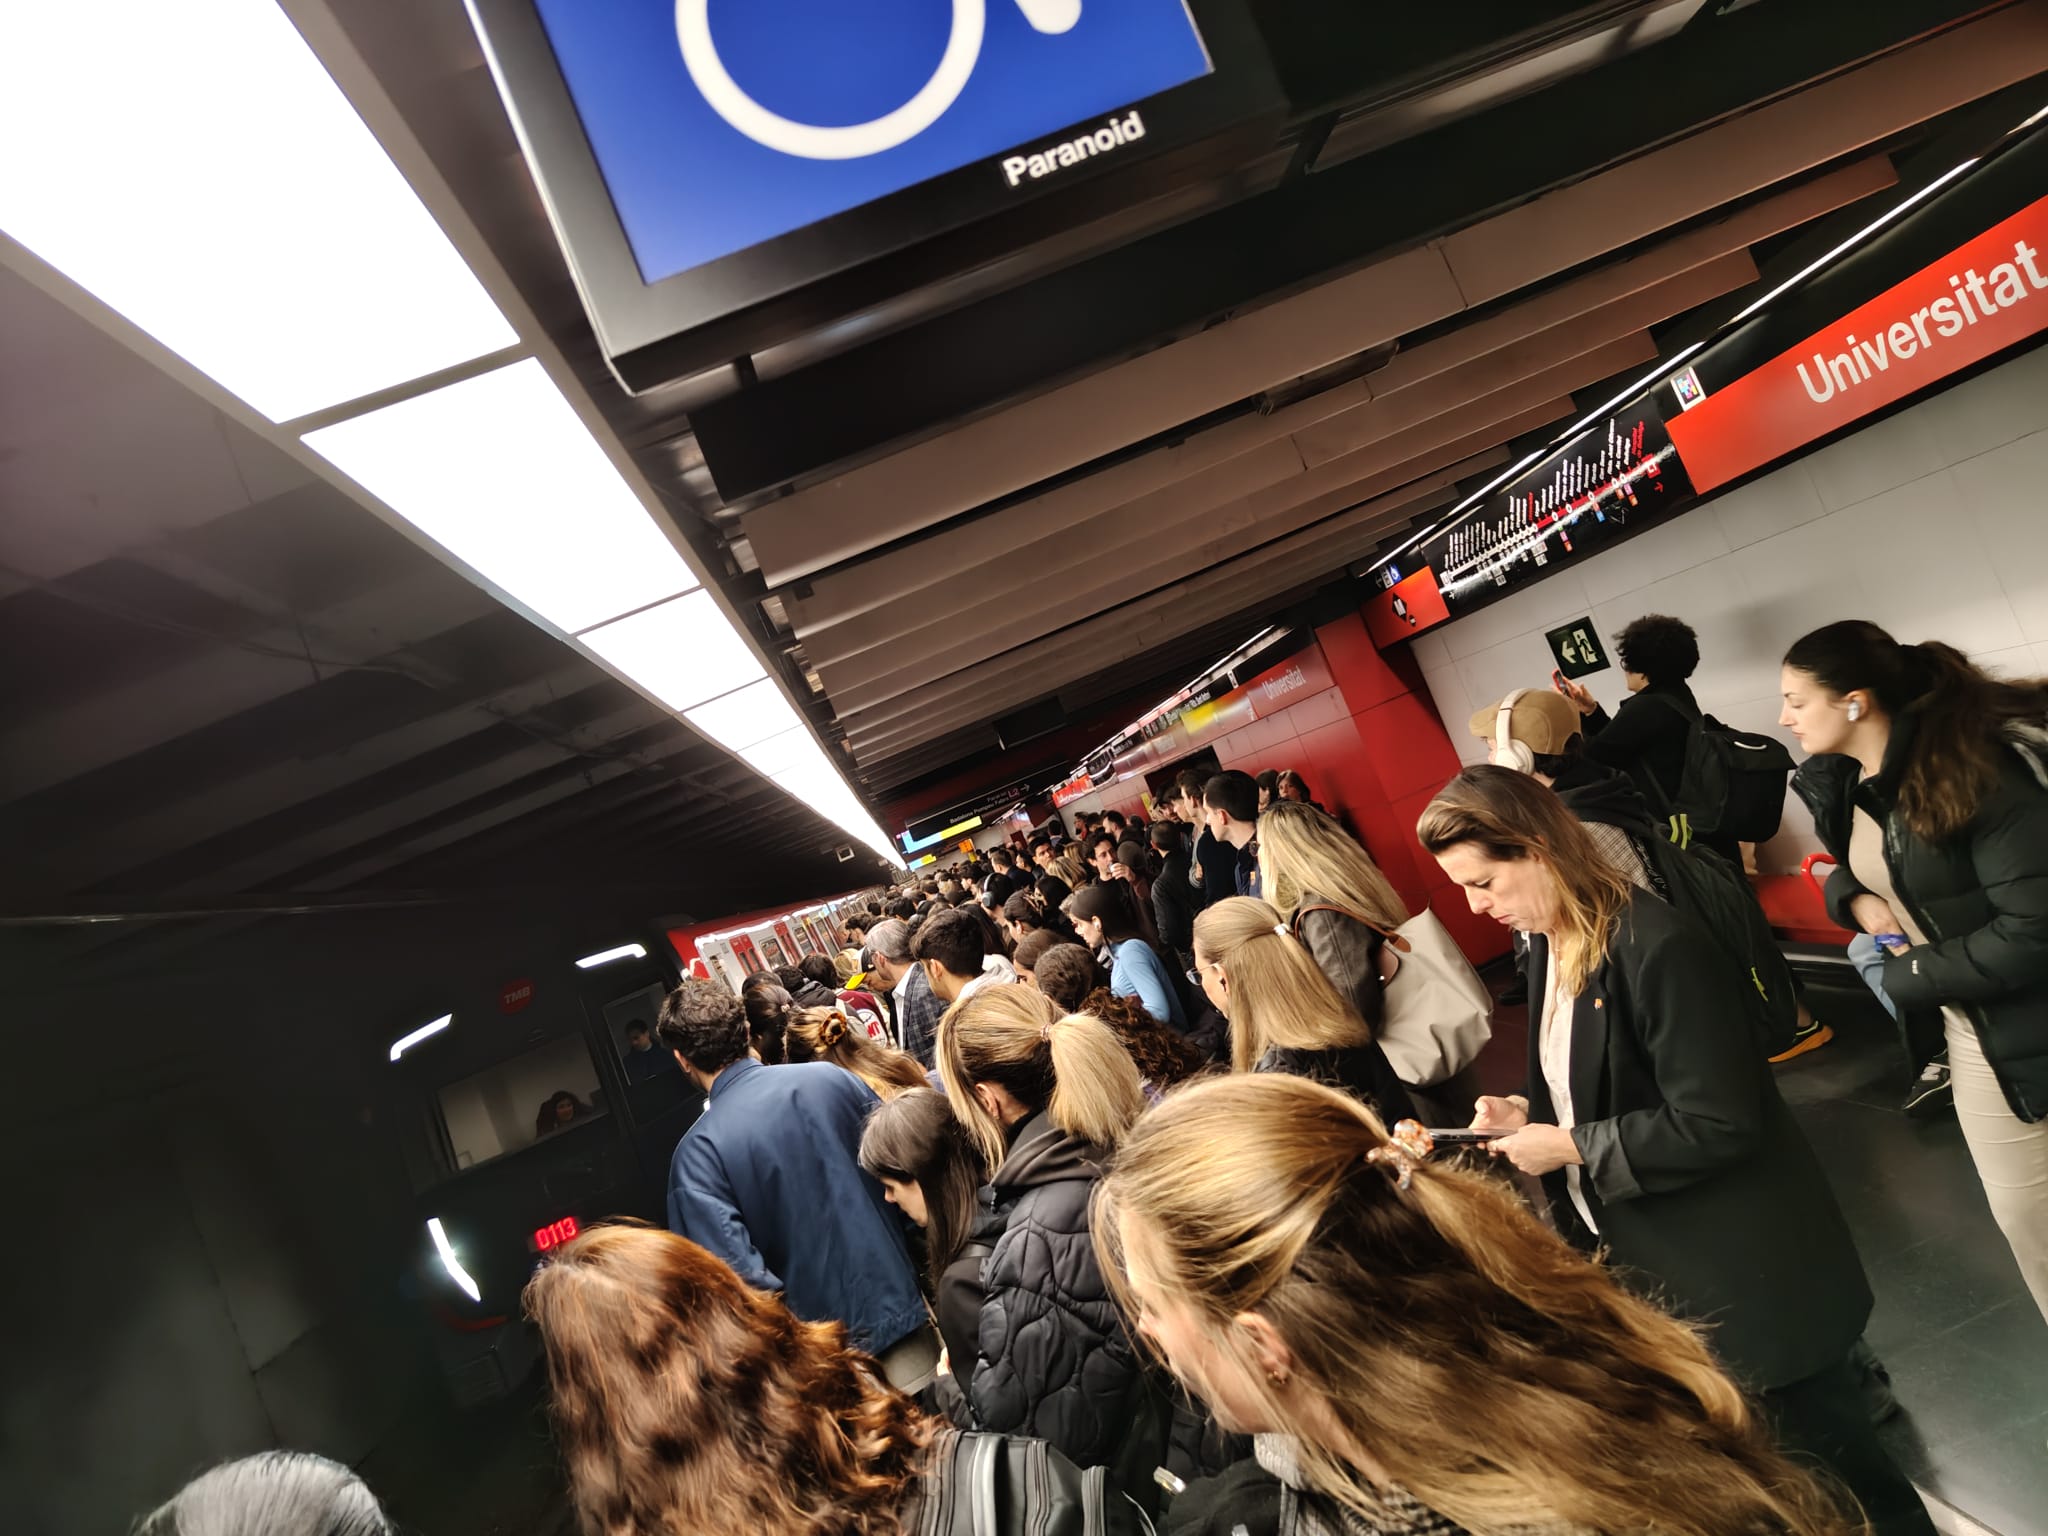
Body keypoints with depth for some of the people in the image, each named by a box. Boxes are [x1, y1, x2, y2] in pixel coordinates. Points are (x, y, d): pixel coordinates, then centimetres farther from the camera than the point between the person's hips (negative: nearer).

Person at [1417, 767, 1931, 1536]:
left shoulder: (1656, 945, -27)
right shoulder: (1549, 943, 1)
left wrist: (1571, 1149, -22)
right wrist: (1529, 1115, -5)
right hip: (1644, 1257, 8)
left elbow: (1717, 1124, -26)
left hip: (1739, 1270, -8)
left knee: (1821, 1451, 12)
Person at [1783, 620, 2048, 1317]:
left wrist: (1914, 974, -16)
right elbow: (1852, 865, 18)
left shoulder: (1973, 767, -23)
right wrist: (1855, 898, -5)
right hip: (1969, 1025, 7)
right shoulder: (1840, 783, 0)